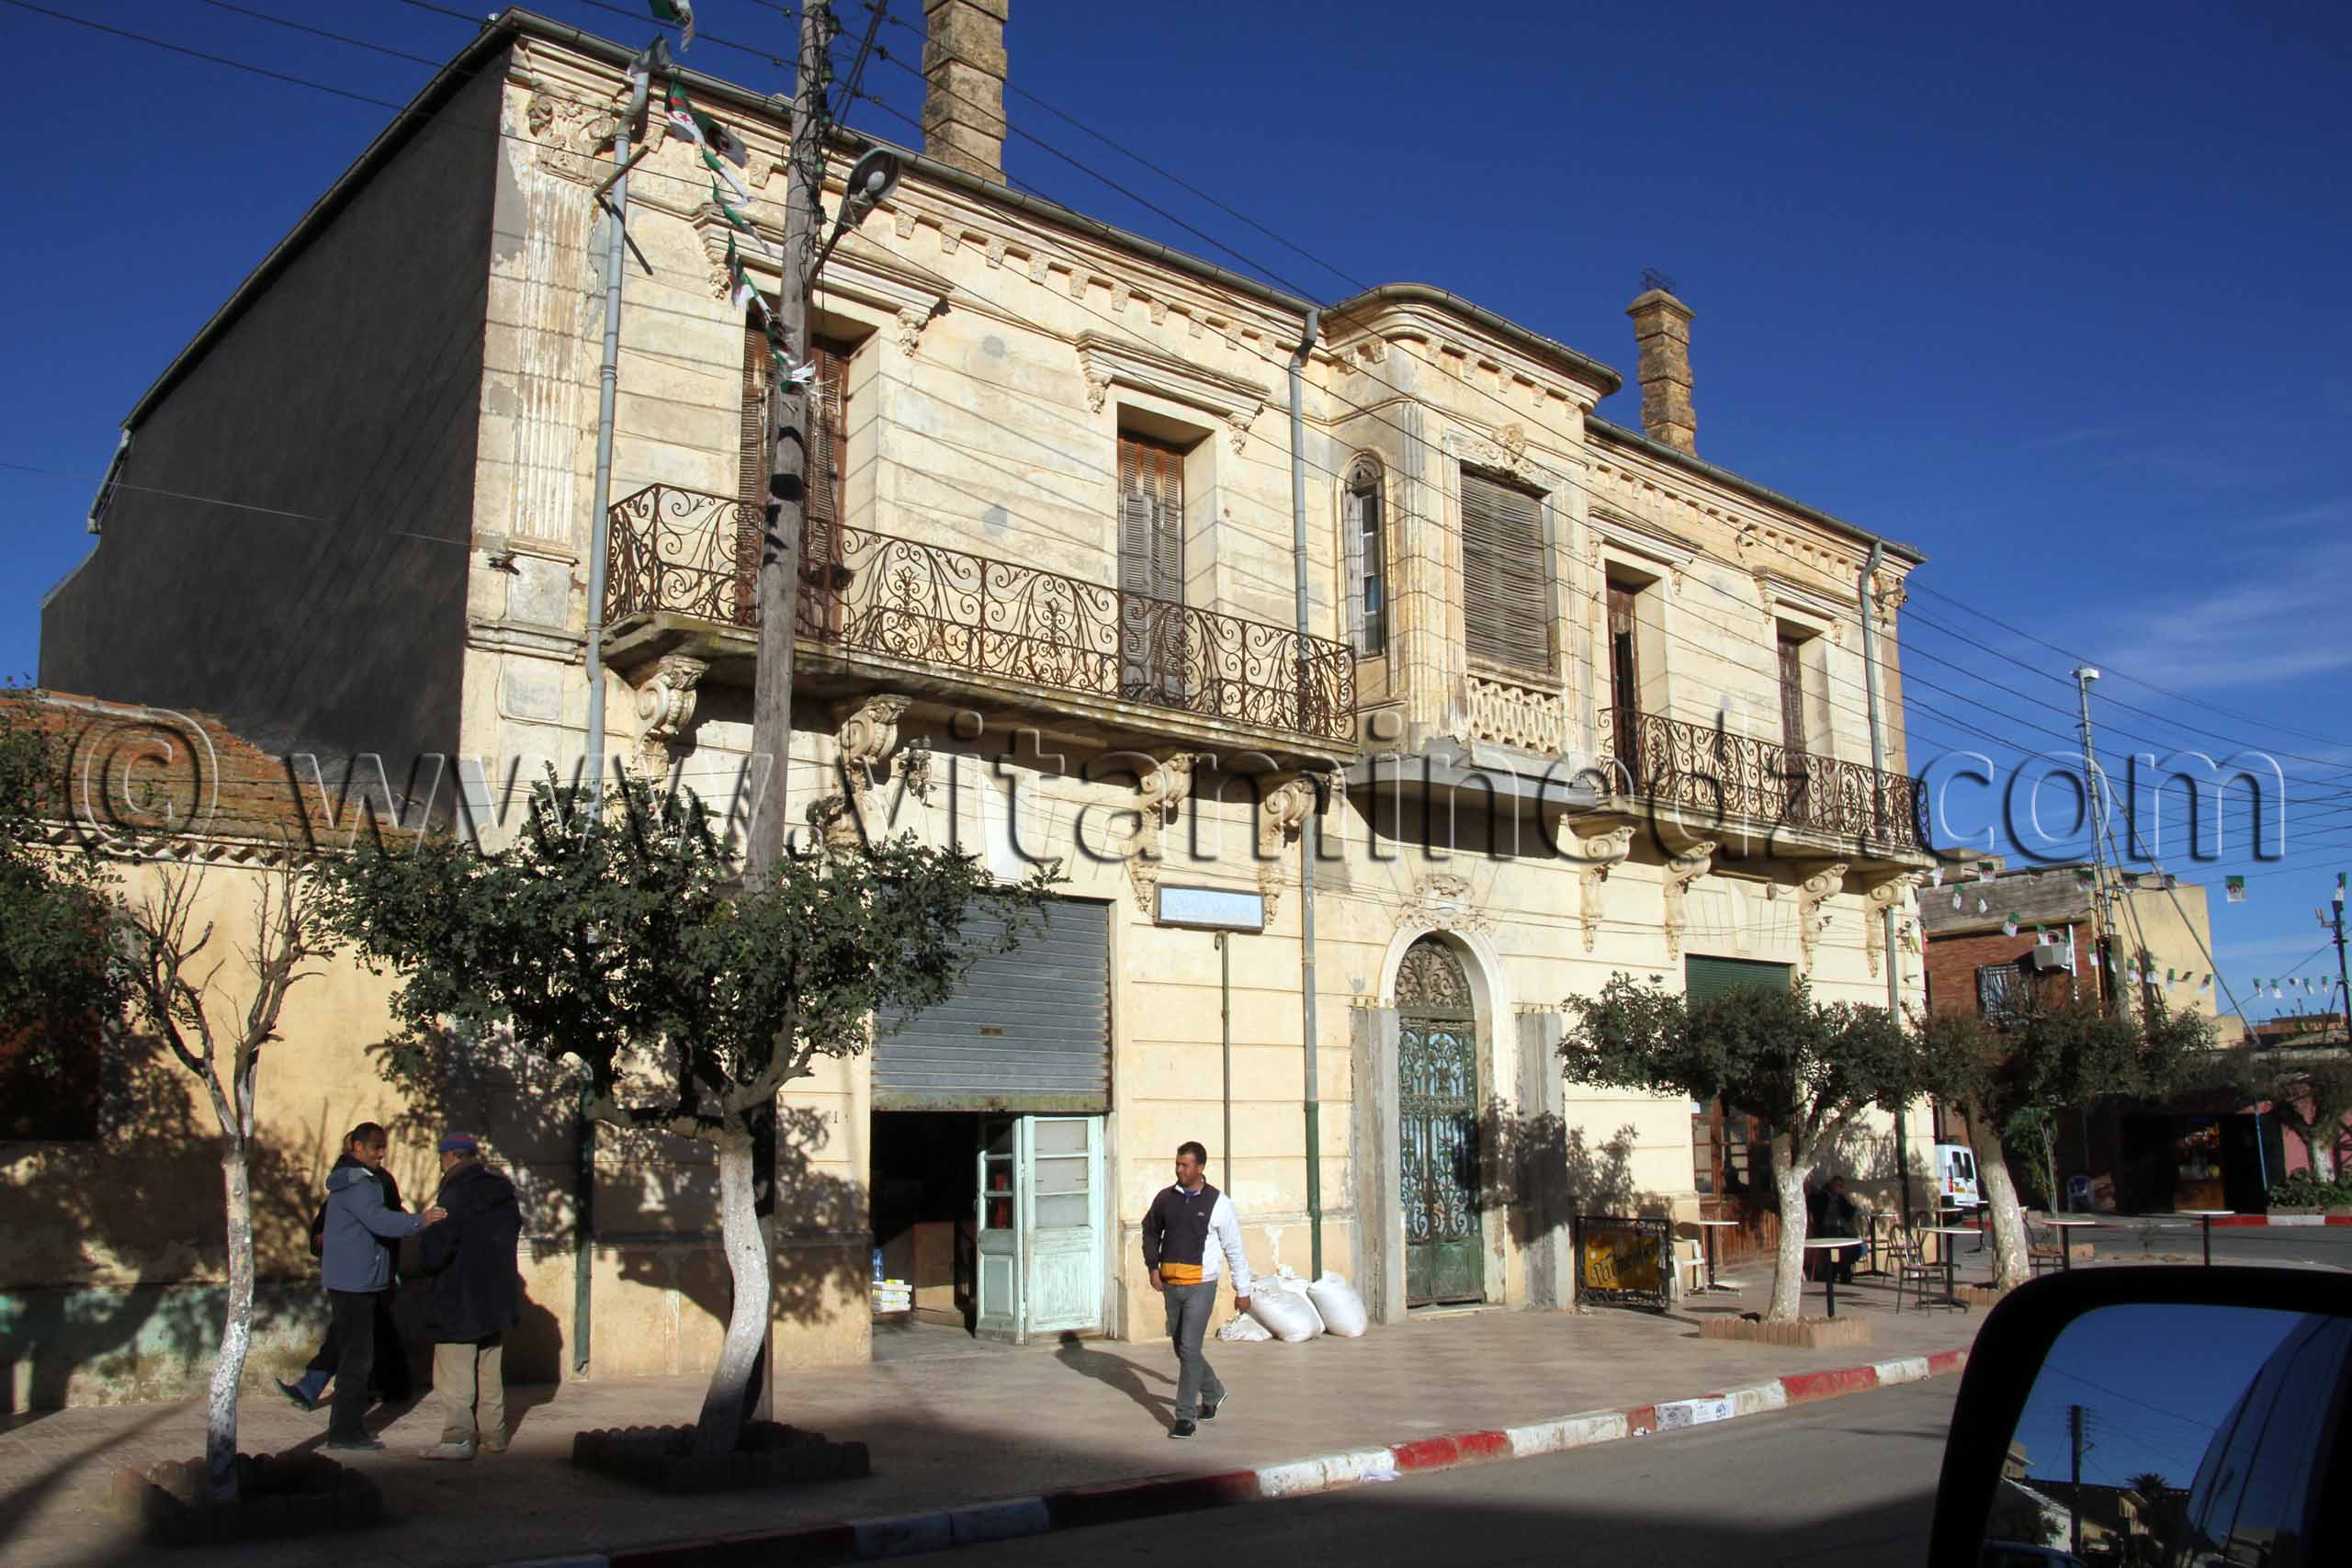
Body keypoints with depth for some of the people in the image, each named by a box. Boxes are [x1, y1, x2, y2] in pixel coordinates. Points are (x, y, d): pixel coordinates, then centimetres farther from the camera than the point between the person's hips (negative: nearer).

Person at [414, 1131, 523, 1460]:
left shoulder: (456, 1195, -15)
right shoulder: (504, 1193, 11)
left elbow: (437, 1248, -19)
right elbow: (511, 1236, 18)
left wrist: (422, 1268, 0)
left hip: (459, 1300, -8)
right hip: (496, 1297, 8)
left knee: (453, 1375, -5)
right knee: (489, 1374, 15)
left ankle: (459, 1438, -10)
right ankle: (492, 1435, 18)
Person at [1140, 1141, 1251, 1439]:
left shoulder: (1218, 1202, -6)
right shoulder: (1165, 1199, 3)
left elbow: (1234, 1249, 0)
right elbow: (1150, 1231, 19)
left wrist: (1242, 1289, 3)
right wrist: (1153, 1266, 5)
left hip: (1200, 1287, -5)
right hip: (1171, 1286, 5)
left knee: (1189, 1349, -11)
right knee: (1181, 1348, 15)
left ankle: (1185, 1417, -3)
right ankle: (1213, 1393, 38)